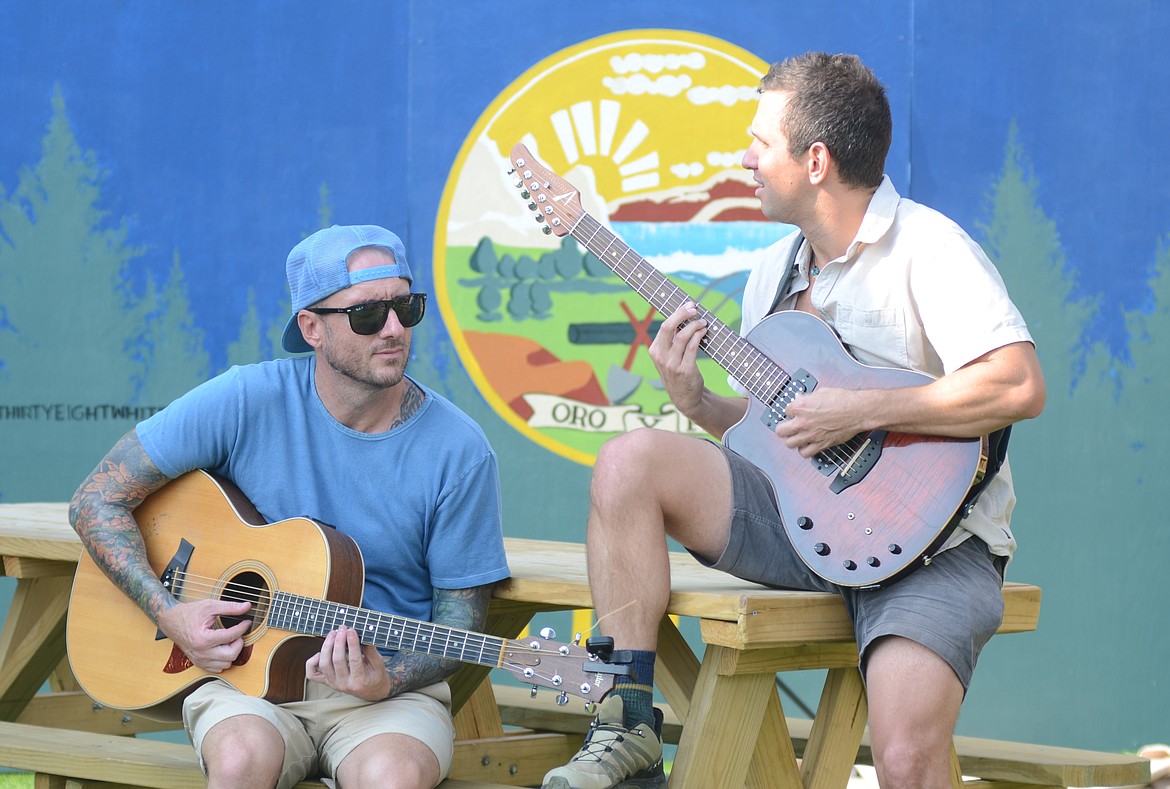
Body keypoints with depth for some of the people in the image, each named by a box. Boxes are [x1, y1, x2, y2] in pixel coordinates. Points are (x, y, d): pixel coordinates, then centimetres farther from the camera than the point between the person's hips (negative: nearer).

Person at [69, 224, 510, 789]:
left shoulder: (459, 453, -6)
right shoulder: (247, 402, -6)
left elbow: (459, 623, 1)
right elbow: (97, 501, -1)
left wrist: (385, 682, -19)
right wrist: (169, 612, -14)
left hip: (391, 683, 0)